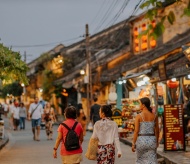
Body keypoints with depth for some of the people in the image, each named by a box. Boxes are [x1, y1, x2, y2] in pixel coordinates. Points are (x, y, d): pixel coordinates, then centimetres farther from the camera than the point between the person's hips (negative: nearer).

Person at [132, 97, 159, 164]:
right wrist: (157, 141, 24)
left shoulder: (138, 116, -10)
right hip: (151, 140, 3)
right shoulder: (154, 116, 2)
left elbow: (136, 131, -12)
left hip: (141, 141, -2)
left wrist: (133, 144, -5)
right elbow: (157, 130, 10)